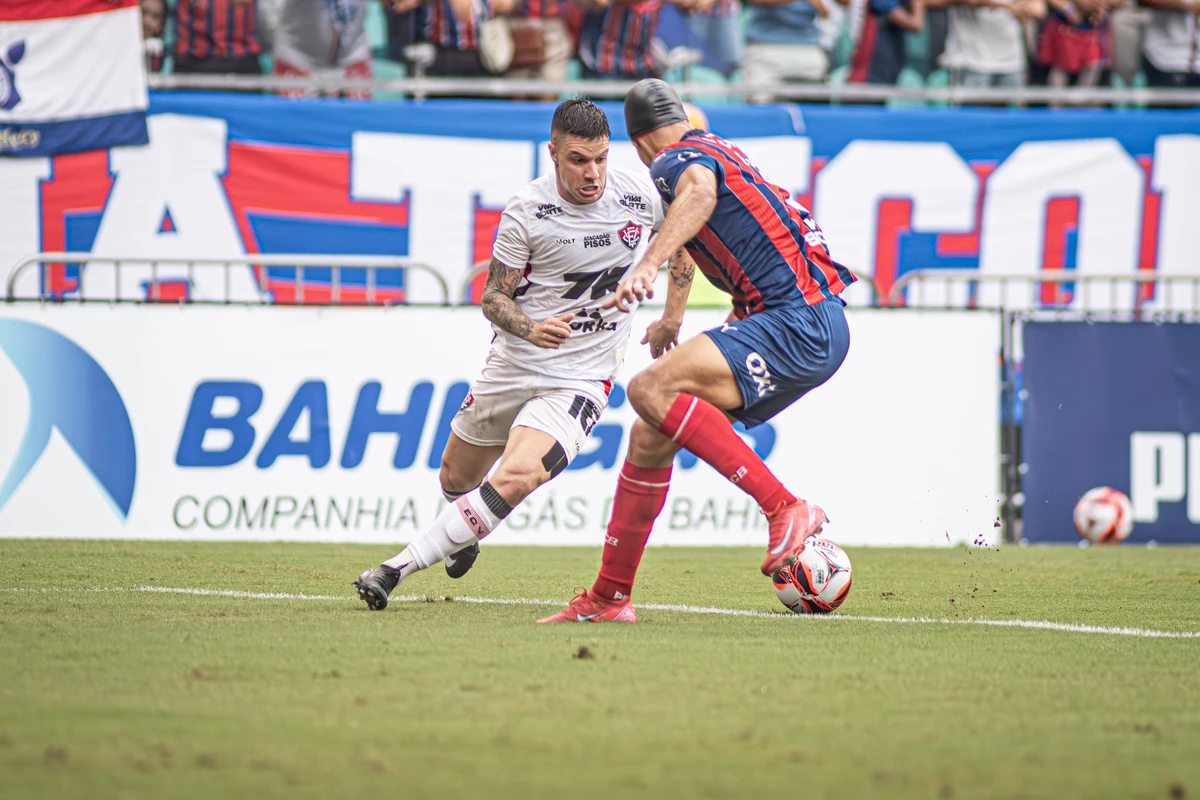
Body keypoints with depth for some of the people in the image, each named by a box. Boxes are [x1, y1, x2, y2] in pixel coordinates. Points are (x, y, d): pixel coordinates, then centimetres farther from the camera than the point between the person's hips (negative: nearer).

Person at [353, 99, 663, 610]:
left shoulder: (642, 197, -8)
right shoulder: (526, 212, -14)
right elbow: (494, 297, -6)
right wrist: (530, 328, -26)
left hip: (580, 379, -2)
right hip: (513, 362, 2)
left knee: (515, 478, -25)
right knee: (456, 477, 19)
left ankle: (400, 567, -19)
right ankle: (466, 533, 57)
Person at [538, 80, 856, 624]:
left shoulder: (676, 161, -5)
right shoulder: (712, 151, 26)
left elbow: (700, 191, -32)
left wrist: (647, 266, -45)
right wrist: (672, 321, 62)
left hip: (802, 325, -10)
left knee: (652, 390, -26)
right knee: (650, 437, 9)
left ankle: (786, 510, -28)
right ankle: (608, 598, 16)